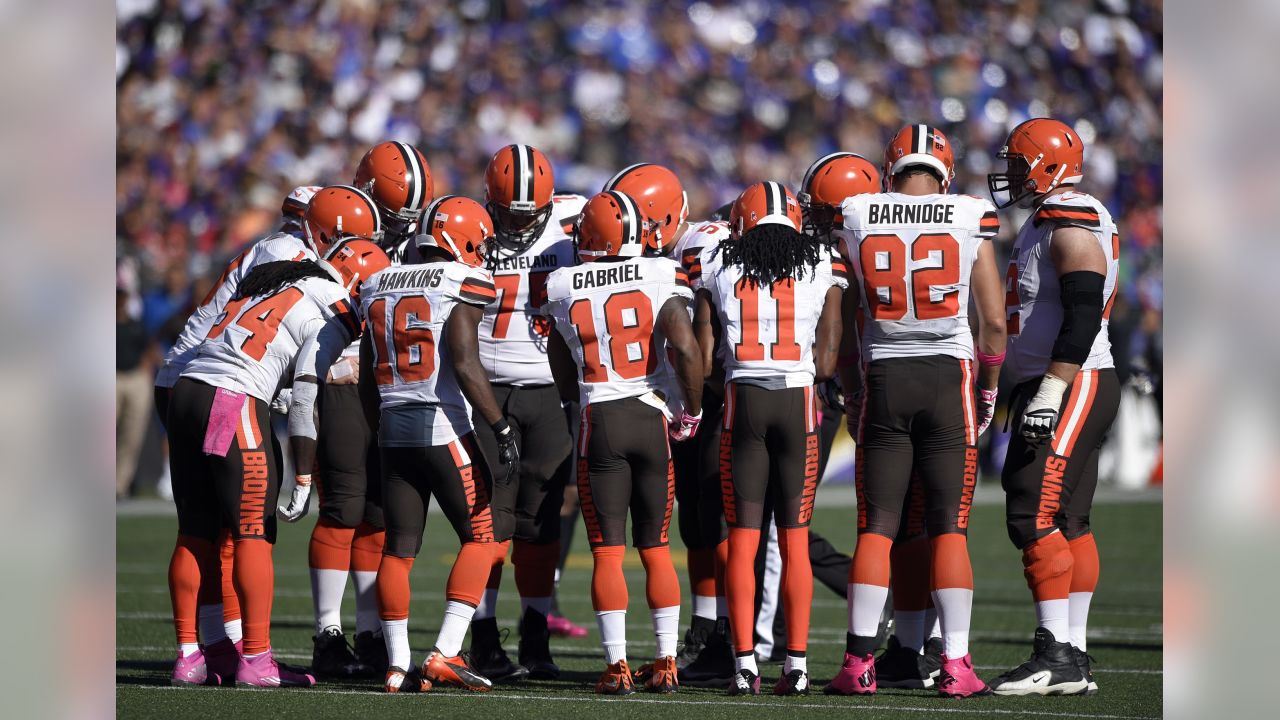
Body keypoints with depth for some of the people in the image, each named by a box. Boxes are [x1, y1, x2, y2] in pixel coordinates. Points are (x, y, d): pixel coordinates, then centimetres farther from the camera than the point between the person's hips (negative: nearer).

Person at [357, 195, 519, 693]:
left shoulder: (380, 287, 13)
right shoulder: (461, 283, -7)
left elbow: (368, 381, 15)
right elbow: (465, 364, -17)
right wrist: (502, 429, -14)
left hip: (394, 427, 6)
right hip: (443, 426, -6)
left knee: (399, 549, 8)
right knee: (482, 537, 3)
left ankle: (398, 665, 5)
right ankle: (445, 654, -7)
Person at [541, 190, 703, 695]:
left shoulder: (562, 288, 1)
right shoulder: (661, 276, -5)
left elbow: (564, 382, 10)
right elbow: (686, 349, -16)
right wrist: (691, 410, -3)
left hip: (599, 423, 0)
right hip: (654, 419, 0)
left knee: (607, 552, 3)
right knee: (656, 549, 11)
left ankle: (618, 665, -3)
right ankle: (666, 663, 11)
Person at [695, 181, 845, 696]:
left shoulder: (719, 268, 6)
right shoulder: (823, 270, 6)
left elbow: (703, 359, 3)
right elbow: (826, 363, 3)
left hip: (742, 401, 0)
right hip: (798, 402, 0)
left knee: (743, 537, 3)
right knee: (794, 538, 6)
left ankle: (745, 663, -2)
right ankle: (796, 664, 4)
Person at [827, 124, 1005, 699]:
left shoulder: (856, 220, 1)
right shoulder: (971, 221, -1)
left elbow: (842, 321, 6)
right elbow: (993, 321, 2)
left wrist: (850, 395, 17)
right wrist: (988, 391, 15)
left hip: (882, 377, 1)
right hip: (948, 376, -1)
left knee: (876, 527, 5)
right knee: (949, 527, 3)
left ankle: (859, 662, -1)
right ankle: (956, 664, -2)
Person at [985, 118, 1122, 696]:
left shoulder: (1071, 228, -14)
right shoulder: (1049, 222, 18)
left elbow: (1083, 319, -23)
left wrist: (1050, 394, -26)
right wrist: (1029, 390, 24)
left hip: (1073, 387, -10)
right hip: (1049, 387, 10)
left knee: (1035, 518, -14)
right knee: (1066, 523, 8)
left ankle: (1056, 655, -16)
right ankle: (1073, 658, 9)